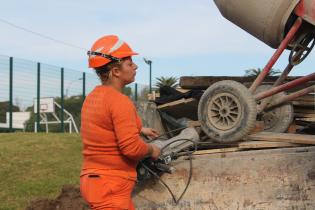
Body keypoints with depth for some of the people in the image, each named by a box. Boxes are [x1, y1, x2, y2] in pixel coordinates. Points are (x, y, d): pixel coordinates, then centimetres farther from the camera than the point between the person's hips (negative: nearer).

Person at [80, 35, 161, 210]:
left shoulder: (93, 97, 9)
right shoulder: (120, 101, -20)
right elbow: (131, 147, -24)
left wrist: (139, 129, 28)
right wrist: (152, 150, -5)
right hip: (111, 186, -10)